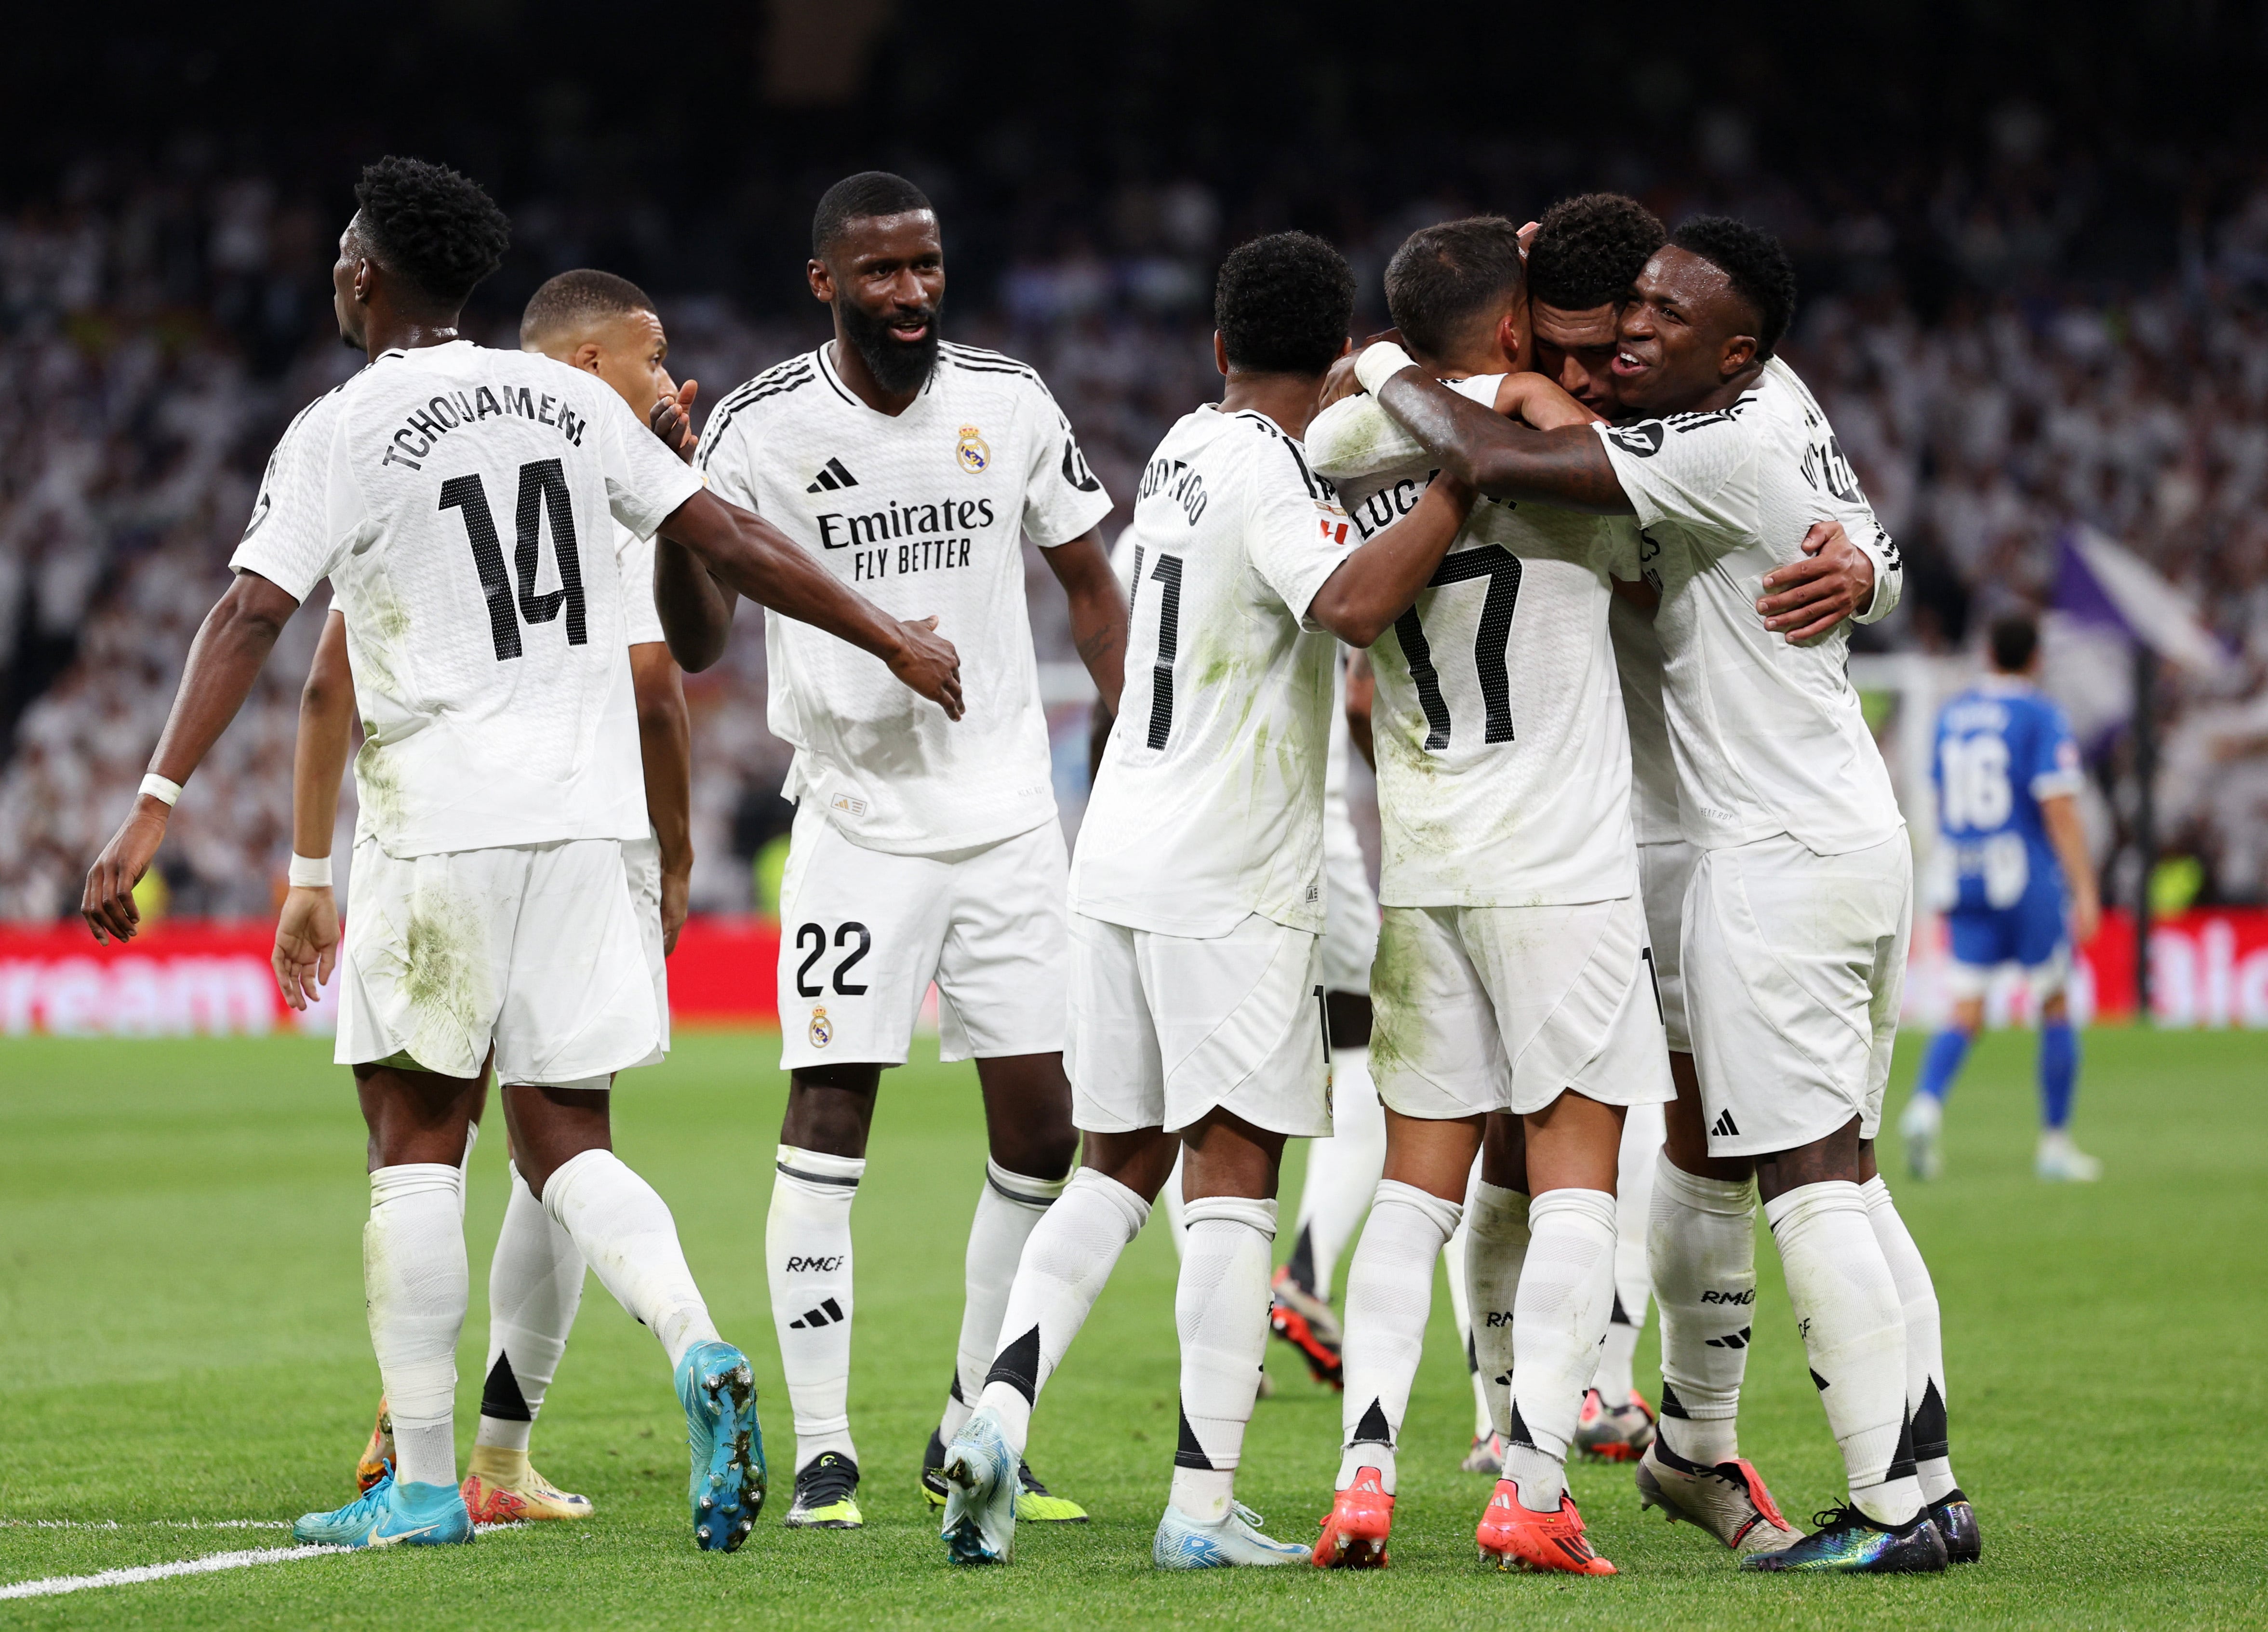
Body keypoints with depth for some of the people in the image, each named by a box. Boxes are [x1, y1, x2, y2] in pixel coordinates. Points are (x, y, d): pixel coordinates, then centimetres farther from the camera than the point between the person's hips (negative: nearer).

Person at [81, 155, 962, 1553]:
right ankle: (700, 1350, -16)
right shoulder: (566, 398, 10)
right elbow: (729, 542, 11)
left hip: (442, 820, -5)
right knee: (563, 1137, 10)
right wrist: (891, 640, 20)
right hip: (588, 810, 5)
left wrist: (159, 802, -15)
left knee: (418, 1138, 4)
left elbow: (253, 617, -12)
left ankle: (423, 1486, 3)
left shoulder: (344, 431, -4)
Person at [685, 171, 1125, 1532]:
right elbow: (693, 634, -5)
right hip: (858, 820, -3)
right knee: (828, 1120, -8)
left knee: (1040, 1130, 2)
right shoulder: (761, 429, -7)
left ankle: (972, 1440, 15)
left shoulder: (1010, 404, 1)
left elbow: (1091, 590, 11)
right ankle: (823, 1452, -2)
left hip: (1008, 813, 3)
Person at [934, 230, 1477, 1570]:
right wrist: (1464, 481, -25)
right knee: (1233, 1179, -5)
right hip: (1232, 879, -8)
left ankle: (1001, 1416, -1)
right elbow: (1354, 603, -30)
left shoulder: (1188, 446, 12)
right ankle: (1204, 1506, -7)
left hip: (1123, 855, 8)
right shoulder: (1270, 471, -13)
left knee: (1119, 1162, 14)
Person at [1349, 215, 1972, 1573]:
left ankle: (1891, 1504, -8)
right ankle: (1929, 1485, 12)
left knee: (1810, 1183, -7)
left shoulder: (1727, 452, -21)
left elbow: (1499, 461, -25)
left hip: (1781, 859, -10)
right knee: (1844, 1180, 12)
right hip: (1863, 839, 10)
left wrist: (1386, 370, -7)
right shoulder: (1778, 396, 7)